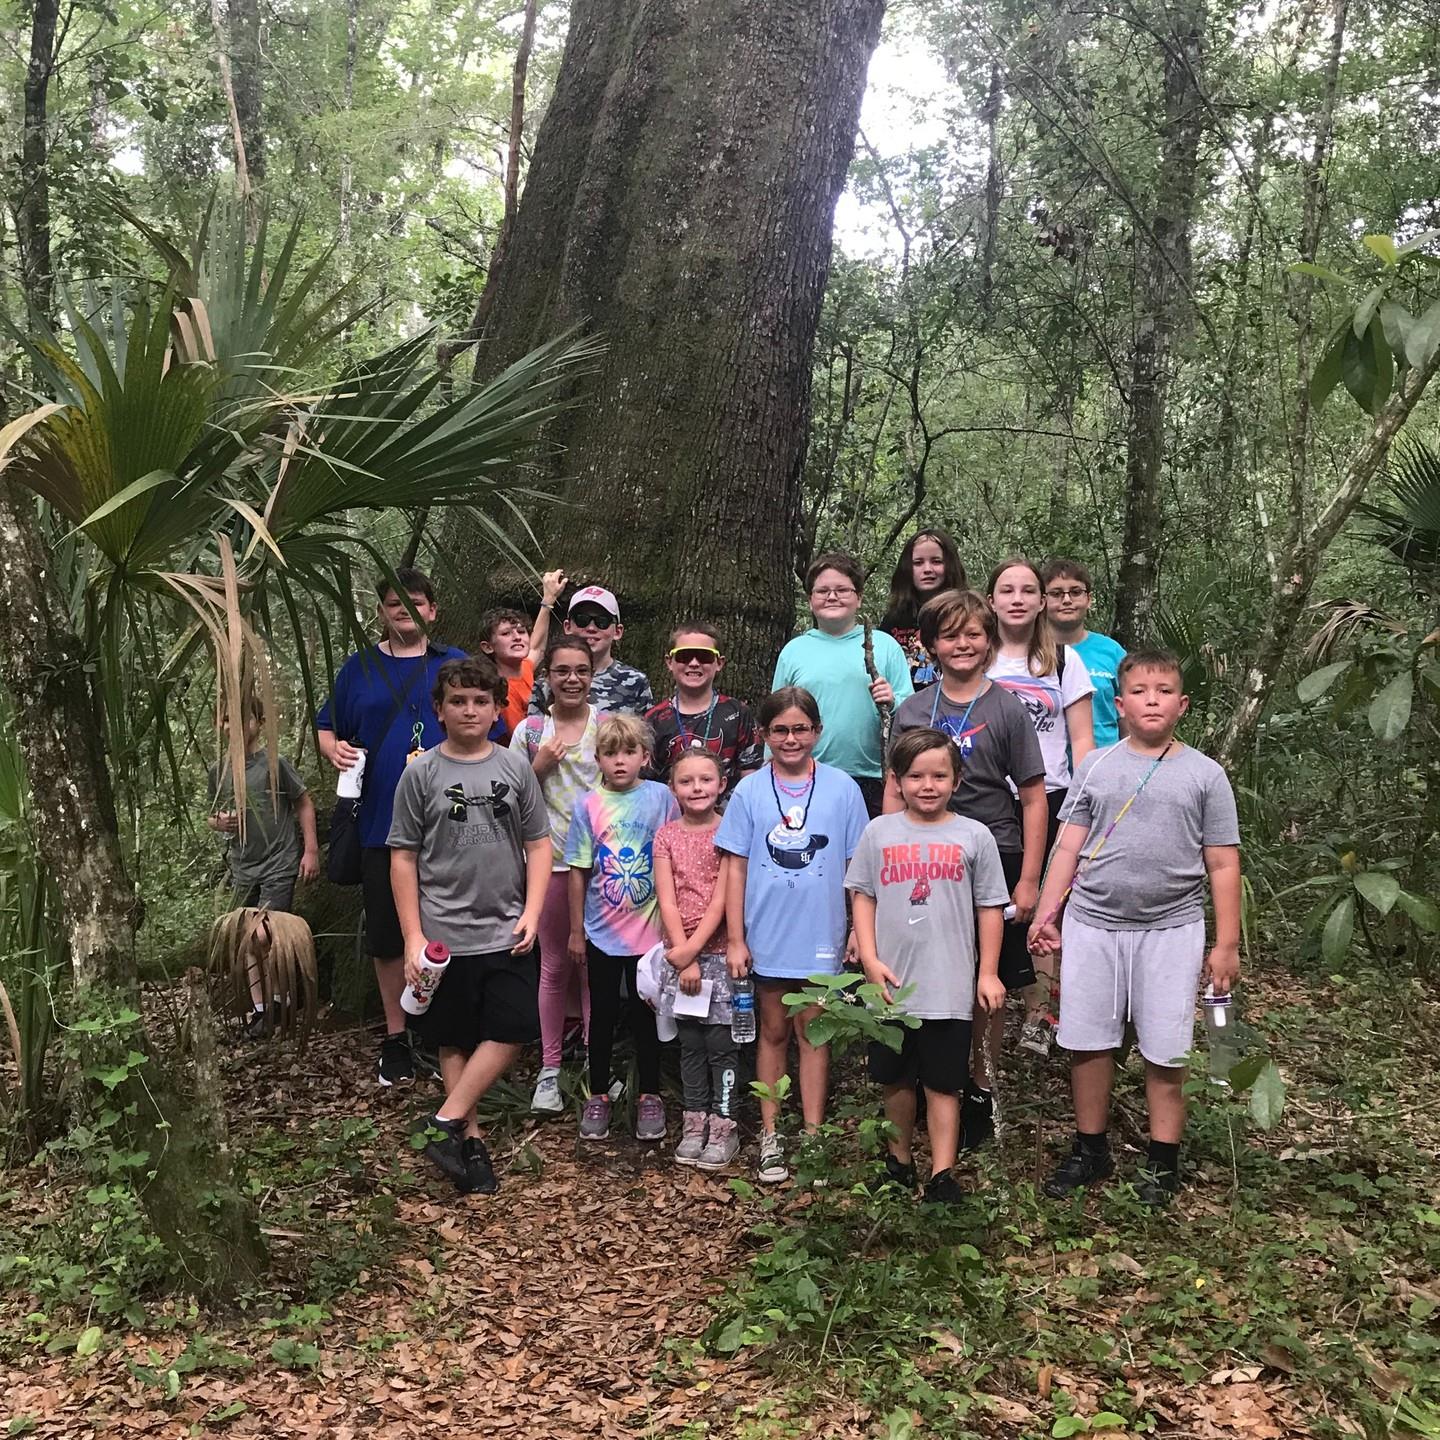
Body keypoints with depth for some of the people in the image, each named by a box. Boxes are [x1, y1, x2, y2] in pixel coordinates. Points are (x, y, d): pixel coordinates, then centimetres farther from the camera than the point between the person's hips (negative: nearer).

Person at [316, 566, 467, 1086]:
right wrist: (334, 748, -8)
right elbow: (325, 727, 15)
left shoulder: (457, 666, 6)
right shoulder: (359, 668, 11)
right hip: (382, 824, 2)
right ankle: (396, 1039, 21)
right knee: (388, 936, 7)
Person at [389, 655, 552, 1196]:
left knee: (511, 1031, -2)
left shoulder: (515, 767, 3)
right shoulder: (421, 773, -3)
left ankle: (447, 1120, 9)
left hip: (508, 933, 2)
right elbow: (403, 858, -1)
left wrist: (532, 913, -5)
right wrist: (413, 937, -5)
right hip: (445, 934, -2)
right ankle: (470, 1139, 19)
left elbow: (538, 844, 6)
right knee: (456, 1042, 8)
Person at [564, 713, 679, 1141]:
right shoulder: (589, 805, -4)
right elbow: (579, 872, 1)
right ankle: (598, 1096, 26)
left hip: (648, 929, -1)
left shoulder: (661, 798, -5)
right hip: (602, 931, 1)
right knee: (602, 1016, 11)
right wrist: (576, 930, 3)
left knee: (646, 1015, 10)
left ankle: (650, 1096, 24)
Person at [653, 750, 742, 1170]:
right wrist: (683, 955, -9)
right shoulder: (666, 835, 4)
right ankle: (695, 1123, 20)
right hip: (680, 952, 3)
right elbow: (667, 901, -2)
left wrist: (693, 949, -14)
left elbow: (722, 898, -9)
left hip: (719, 951, -3)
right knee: (690, 1044, 10)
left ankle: (724, 1127, 9)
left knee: (721, 1044, 0)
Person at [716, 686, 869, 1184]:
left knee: (813, 1033, 8)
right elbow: (737, 867, 0)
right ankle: (770, 1135, 21)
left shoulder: (841, 788, -2)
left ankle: (813, 1136, 18)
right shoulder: (749, 791, -1)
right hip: (767, 934, 1)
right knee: (773, 1032, 12)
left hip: (820, 936, -1)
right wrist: (735, 938, -2)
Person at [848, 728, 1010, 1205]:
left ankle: (942, 1175, 12)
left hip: (950, 986, -2)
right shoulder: (879, 833, 3)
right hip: (891, 984, 2)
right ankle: (899, 1162, 31)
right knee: (895, 1079, 15)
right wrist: (871, 960, -3)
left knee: (942, 1085, 4)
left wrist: (988, 973, 1)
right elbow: (863, 897, 6)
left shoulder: (973, 836, 0)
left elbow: (989, 908, 4)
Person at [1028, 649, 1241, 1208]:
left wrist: (1226, 944, -1)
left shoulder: (1205, 775, 2)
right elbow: (1070, 847, 9)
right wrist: (1047, 913, 4)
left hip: (1170, 930, -2)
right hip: (1092, 925, 2)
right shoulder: (1096, 767, 7)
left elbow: (1223, 866, 2)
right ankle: (1090, 1150, 24)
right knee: (1089, 1042, 7)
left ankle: (1162, 1162, 19)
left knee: (1164, 1052, 3)